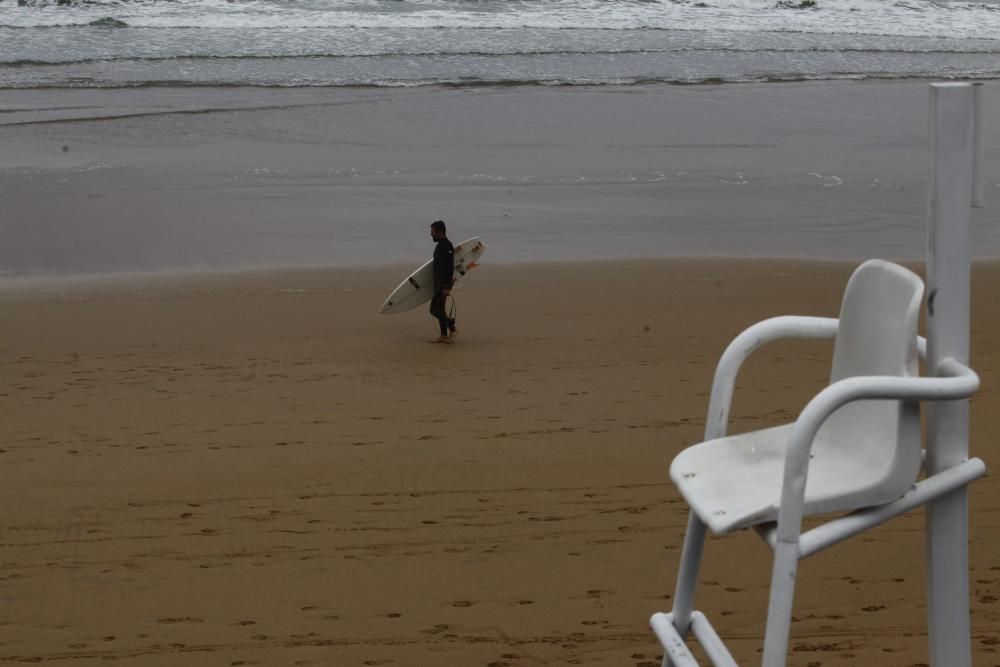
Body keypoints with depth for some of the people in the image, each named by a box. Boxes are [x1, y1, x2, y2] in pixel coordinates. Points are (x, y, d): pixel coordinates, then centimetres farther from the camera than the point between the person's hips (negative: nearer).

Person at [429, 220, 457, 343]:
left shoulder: (447, 246, -17)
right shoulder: (440, 245, 14)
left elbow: (450, 267, -23)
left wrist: (447, 287, -26)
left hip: (443, 283, -10)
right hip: (438, 282, 10)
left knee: (435, 309, -11)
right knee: (439, 309, 11)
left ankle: (452, 329, -3)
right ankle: (444, 335, 15)